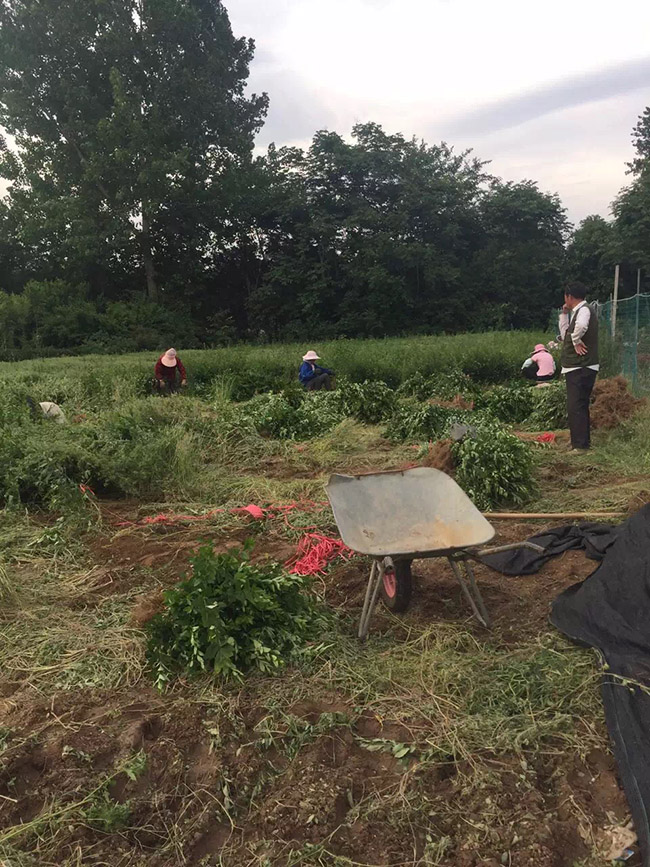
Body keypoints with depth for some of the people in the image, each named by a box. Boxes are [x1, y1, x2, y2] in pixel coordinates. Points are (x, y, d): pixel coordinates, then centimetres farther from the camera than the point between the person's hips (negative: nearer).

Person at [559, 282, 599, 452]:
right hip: (577, 368, 10)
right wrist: (564, 315, 14)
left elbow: (581, 326, -38)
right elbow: (565, 335, 20)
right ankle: (583, 440, 27)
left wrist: (577, 341, -22)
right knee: (579, 406, 17)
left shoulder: (584, 310, -15)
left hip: (581, 369, -10)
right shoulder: (577, 312, 16)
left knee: (575, 407, -9)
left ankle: (580, 445, -6)